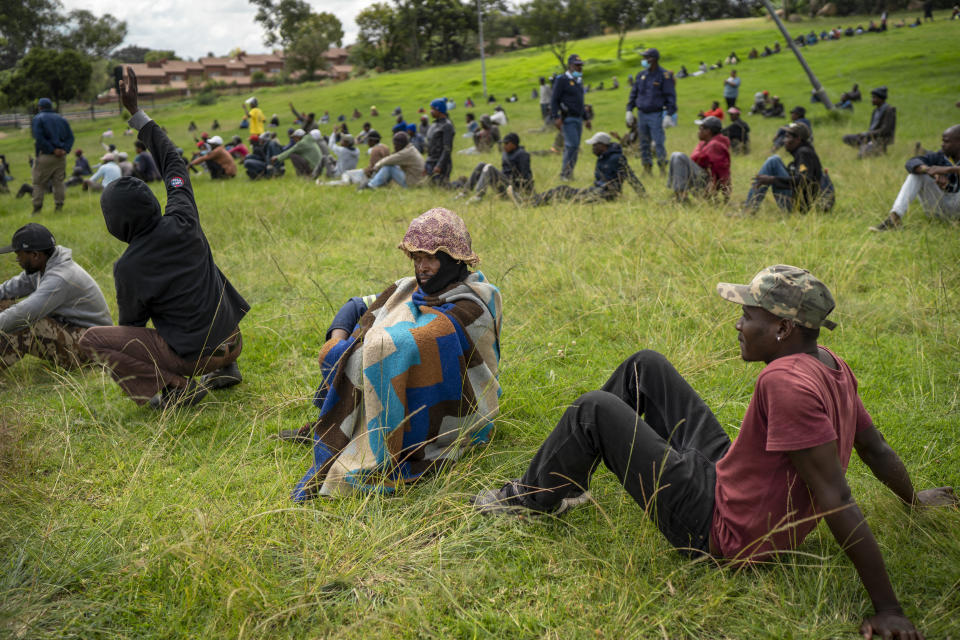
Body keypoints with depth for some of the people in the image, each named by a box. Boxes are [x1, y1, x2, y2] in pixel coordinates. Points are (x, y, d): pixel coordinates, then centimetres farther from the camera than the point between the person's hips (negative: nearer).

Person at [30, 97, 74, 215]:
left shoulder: (37, 119, -2)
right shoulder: (61, 119, 13)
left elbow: (39, 138, -15)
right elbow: (70, 136, 6)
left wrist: (52, 150, -14)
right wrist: (65, 149, -4)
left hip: (45, 156, -4)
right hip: (61, 157, 4)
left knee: (39, 183, 2)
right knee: (58, 182, 9)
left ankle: (37, 209, -2)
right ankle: (59, 207, 7)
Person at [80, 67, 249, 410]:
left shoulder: (128, 268, -16)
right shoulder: (182, 223, -7)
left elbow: (131, 324, -1)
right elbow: (173, 162, 7)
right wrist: (135, 111, 13)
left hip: (192, 356, -5)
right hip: (232, 341, 5)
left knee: (91, 338, 5)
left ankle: (175, 386, -5)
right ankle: (225, 369, 22)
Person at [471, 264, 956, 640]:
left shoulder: (786, 381, -31)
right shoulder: (830, 365, -2)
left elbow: (837, 502, -31)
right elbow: (875, 448, 10)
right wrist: (914, 499, 30)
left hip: (719, 532, -9)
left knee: (595, 409, -6)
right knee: (644, 366, 12)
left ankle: (532, 497, 18)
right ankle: (569, 477, 26)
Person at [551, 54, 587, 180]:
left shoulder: (579, 80, 19)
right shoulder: (561, 80, -5)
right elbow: (554, 100, -10)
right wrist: (556, 117, -19)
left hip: (578, 119, 8)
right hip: (567, 119, -8)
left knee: (575, 147, 5)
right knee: (573, 145, -17)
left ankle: (569, 174, 11)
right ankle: (564, 173, -10)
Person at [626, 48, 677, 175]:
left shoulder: (664, 76, -5)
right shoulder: (641, 75, 11)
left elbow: (671, 96, -7)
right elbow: (634, 93, 19)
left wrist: (669, 115, -14)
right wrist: (629, 110, 12)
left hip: (656, 115, -6)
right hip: (642, 114, 6)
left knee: (658, 143, -9)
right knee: (644, 144, 8)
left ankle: (663, 168, 0)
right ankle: (647, 168, 15)